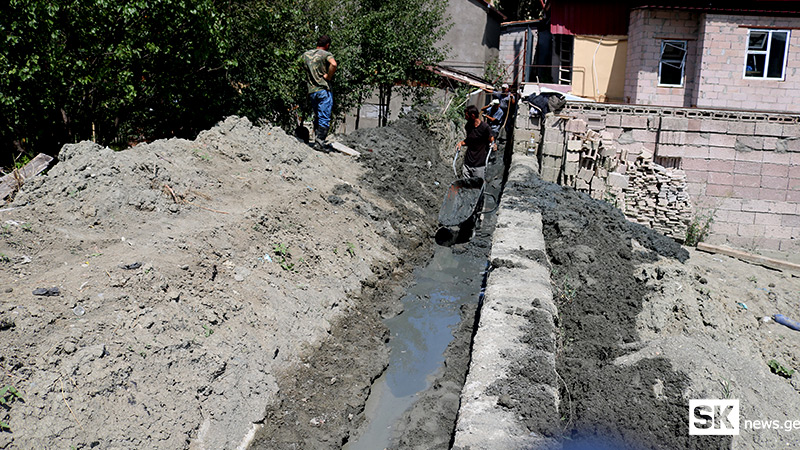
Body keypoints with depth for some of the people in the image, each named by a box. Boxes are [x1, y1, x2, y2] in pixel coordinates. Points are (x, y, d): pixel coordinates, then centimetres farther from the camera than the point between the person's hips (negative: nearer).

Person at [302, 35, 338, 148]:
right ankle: (320, 140, -13)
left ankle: (316, 137, 17)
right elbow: (333, 64, -23)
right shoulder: (326, 54, -3)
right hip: (323, 90, -5)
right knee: (324, 118, -5)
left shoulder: (306, 54, 14)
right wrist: (328, 76, -11)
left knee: (317, 117, 17)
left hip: (311, 91, 6)